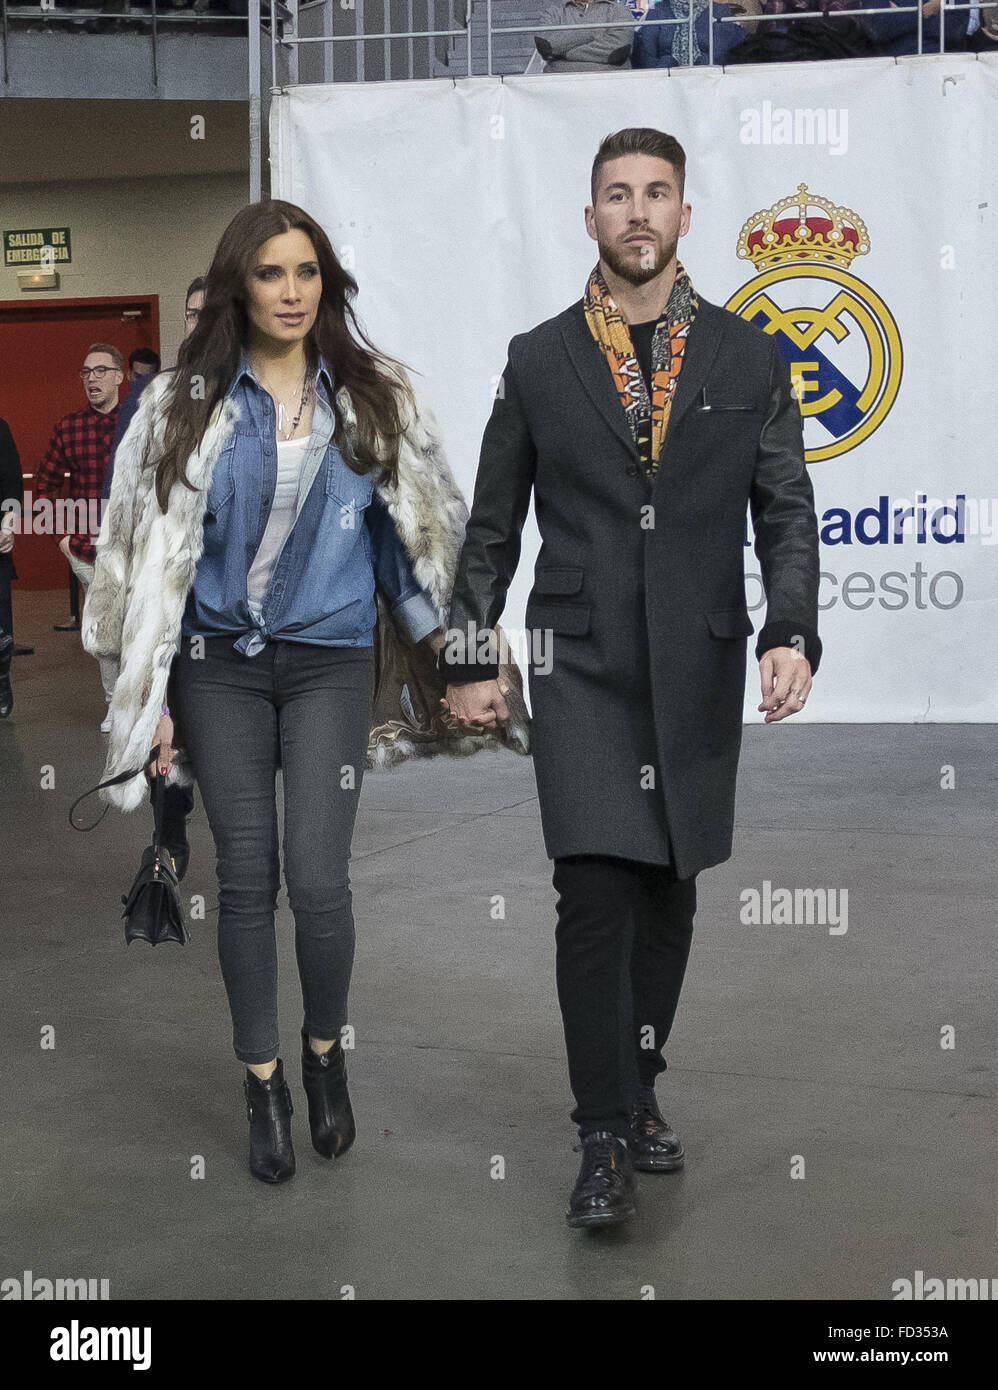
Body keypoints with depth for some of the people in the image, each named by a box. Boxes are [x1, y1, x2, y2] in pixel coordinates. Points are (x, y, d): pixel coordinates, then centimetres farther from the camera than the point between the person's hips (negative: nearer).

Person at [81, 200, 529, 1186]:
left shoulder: (374, 400, 3)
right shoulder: (184, 404, 1)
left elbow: (425, 530, 10)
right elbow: (150, 549, 3)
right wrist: (153, 696, 1)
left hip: (329, 661, 0)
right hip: (221, 665, 1)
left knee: (317, 880, -9)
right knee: (245, 880, 3)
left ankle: (326, 1055, 17)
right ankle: (263, 1087, 18)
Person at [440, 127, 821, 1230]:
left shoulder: (749, 360, 5)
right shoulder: (539, 362, 4)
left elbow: (786, 515, 4)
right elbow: (492, 526, 9)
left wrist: (793, 633, -11)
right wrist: (468, 661, 5)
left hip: (699, 668, 2)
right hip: (581, 662, -2)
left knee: (670, 888, 10)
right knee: (595, 889, -9)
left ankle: (638, 1087, 27)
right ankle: (606, 1136, -2)